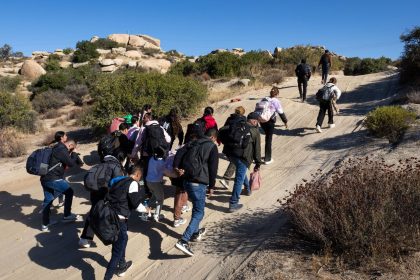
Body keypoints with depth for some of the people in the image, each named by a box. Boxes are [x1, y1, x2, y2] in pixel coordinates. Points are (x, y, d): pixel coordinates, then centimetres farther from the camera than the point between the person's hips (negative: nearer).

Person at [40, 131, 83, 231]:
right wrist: (74, 153, 1)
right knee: (69, 192, 6)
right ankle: (67, 215, 15)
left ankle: (45, 224, 23)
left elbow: (64, 163, 23)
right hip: (53, 179, -9)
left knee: (47, 200, 15)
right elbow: (71, 163, -12)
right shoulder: (61, 150, -14)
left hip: (45, 178, 9)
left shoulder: (57, 149, 16)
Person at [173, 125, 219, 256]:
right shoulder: (212, 147, -4)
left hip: (187, 180, 7)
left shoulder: (192, 143, 13)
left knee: (196, 208, 26)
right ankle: (183, 241, -14)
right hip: (199, 183, -7)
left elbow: (179, 153, -1)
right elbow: (213, 168, -7)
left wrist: (177, 167, -5)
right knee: (199, 213, -1)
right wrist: (211, 186, 1)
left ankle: (195, 233, 41)